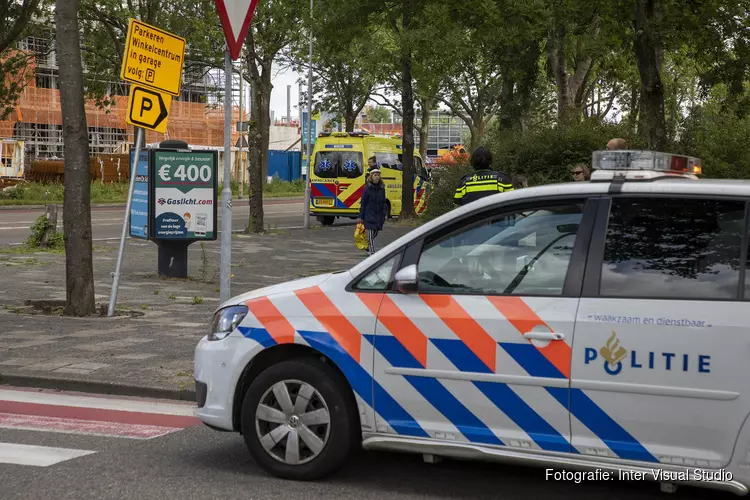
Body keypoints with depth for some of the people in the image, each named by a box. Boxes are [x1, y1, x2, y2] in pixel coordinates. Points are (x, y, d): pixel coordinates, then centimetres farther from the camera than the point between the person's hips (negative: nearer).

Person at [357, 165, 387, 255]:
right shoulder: (368, 188, -7)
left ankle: (368, 248, 34)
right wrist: (361, 217, -8)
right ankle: (372, 252, -8)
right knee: (371, 234, -8)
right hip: (369, 215, -5)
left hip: (378, 215, 5)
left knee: (375, 233, 13)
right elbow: (363, 203, -6)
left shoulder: (382, 188, 6)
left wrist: (383, 216, 8)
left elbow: (383, 203, 12)